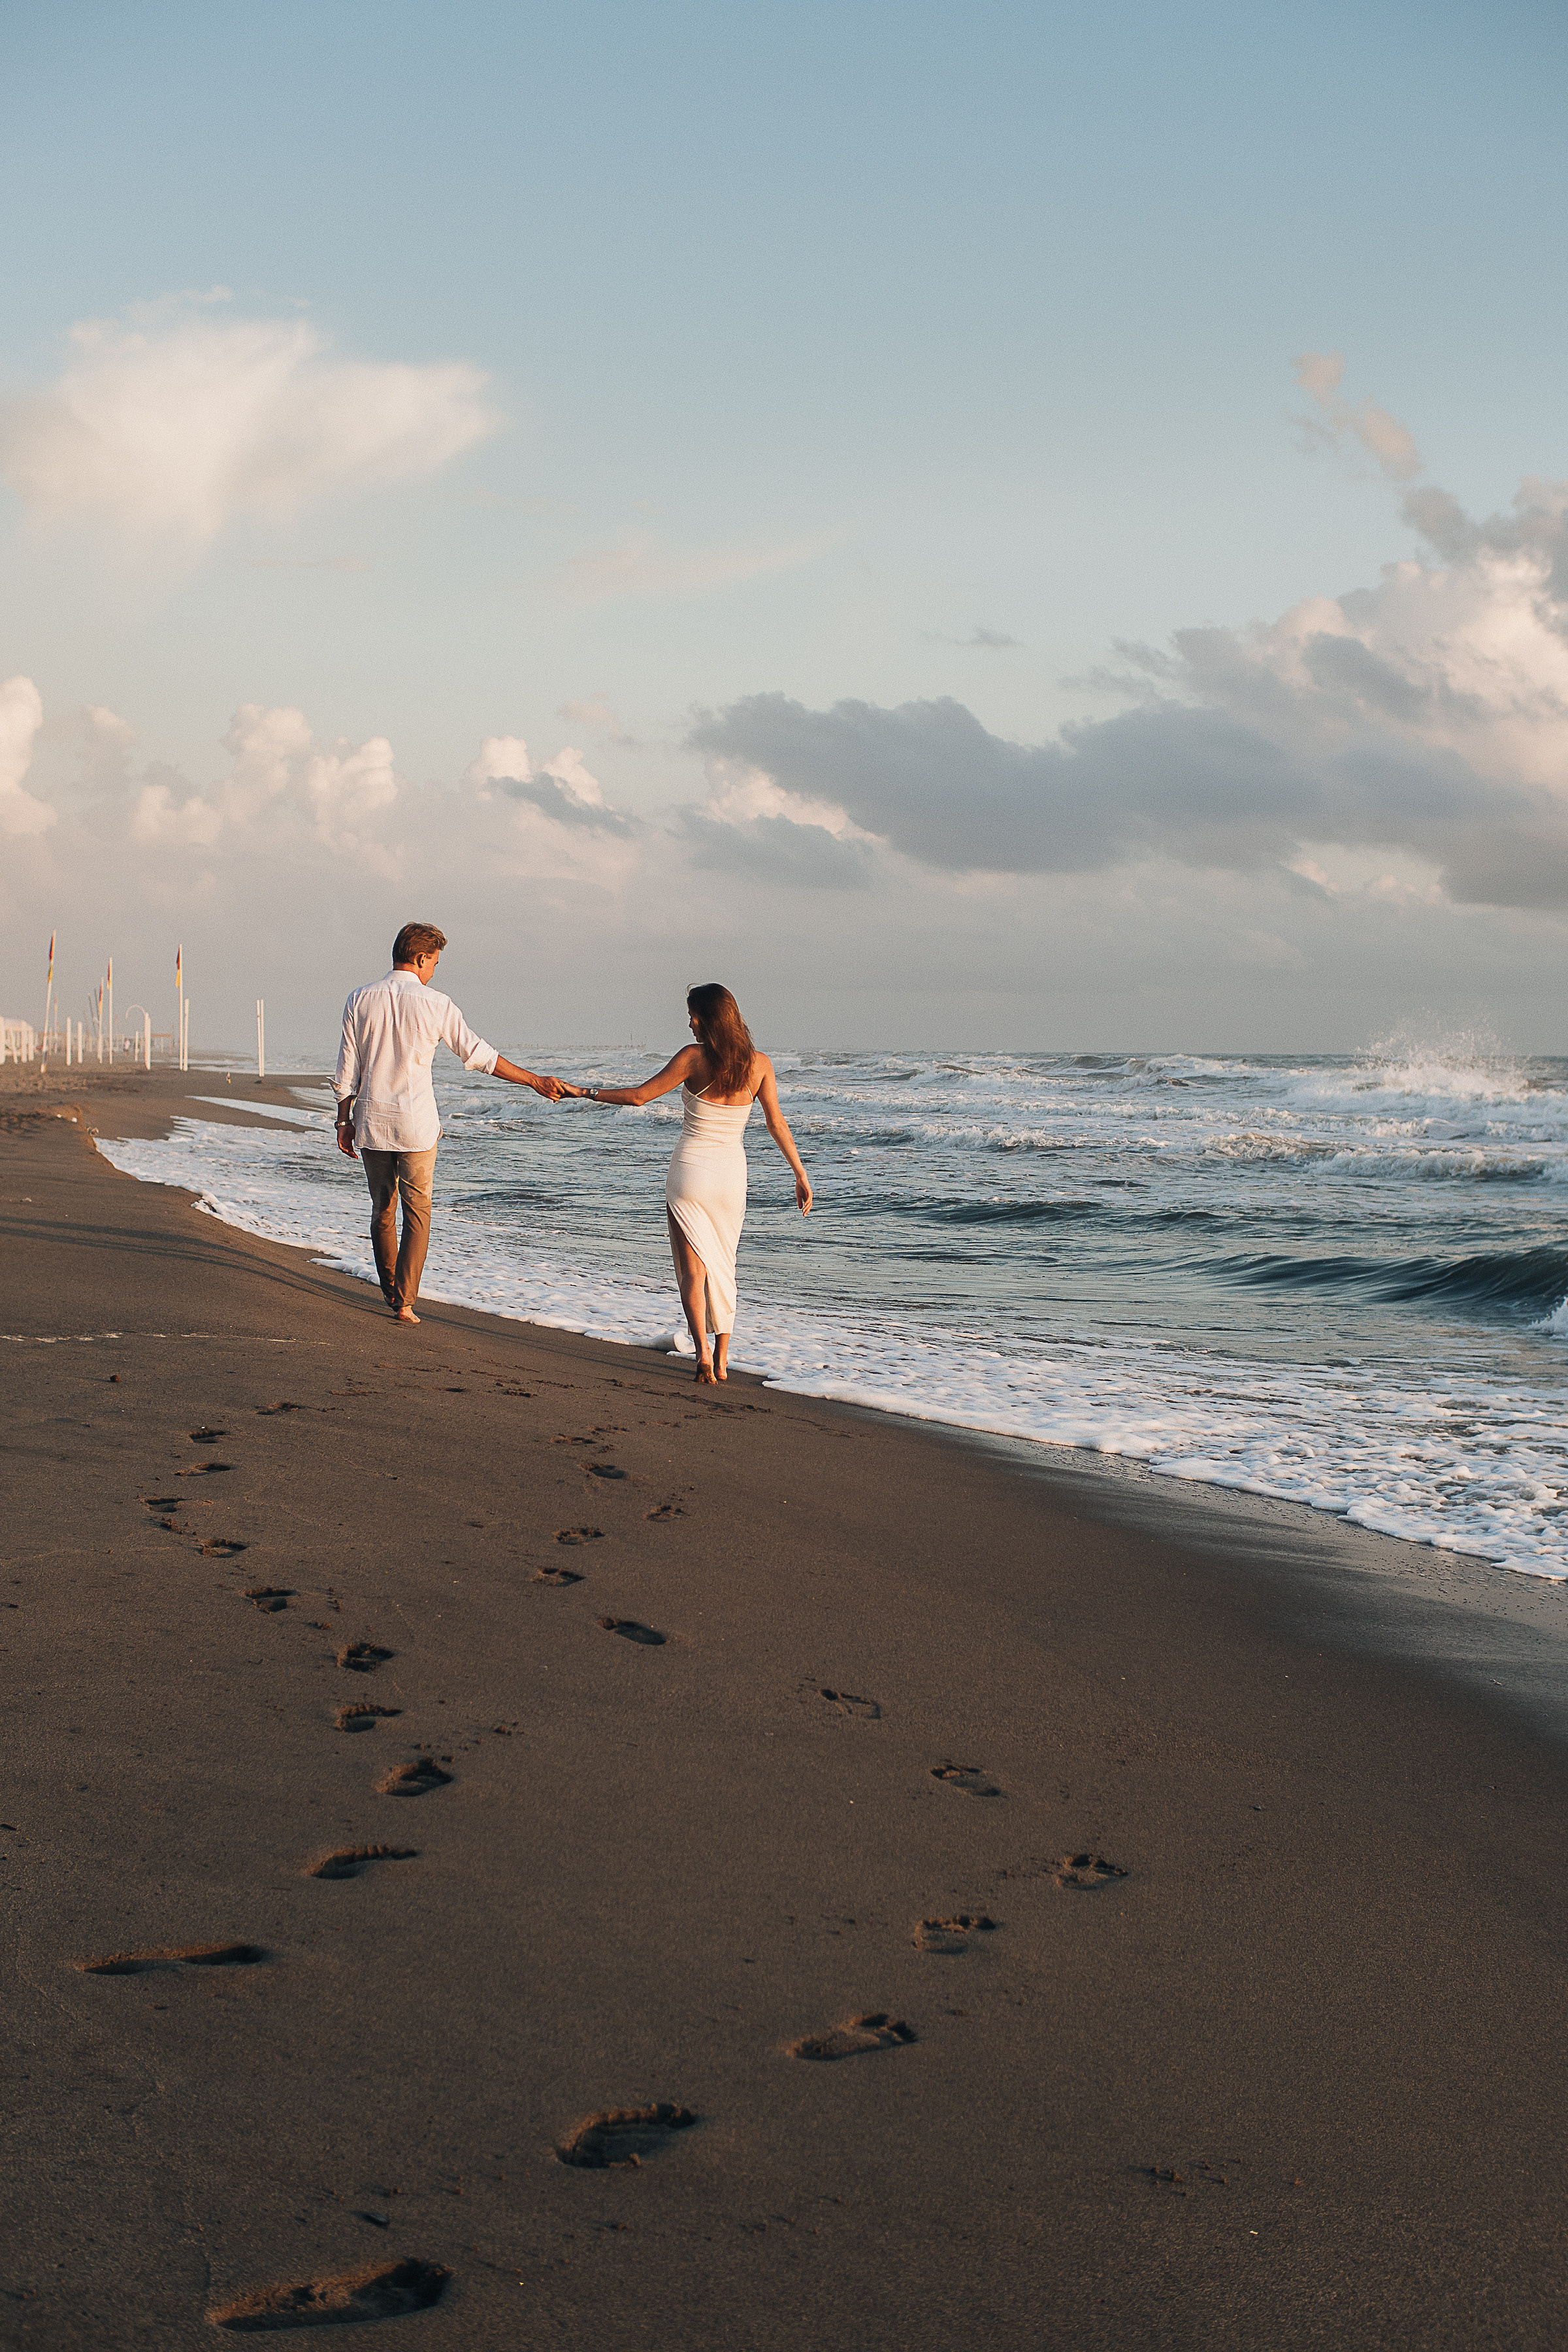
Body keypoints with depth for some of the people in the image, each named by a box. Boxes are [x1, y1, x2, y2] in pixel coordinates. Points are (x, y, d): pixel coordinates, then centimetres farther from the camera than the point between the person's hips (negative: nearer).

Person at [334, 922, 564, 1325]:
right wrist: (534, 1081, 4)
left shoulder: (361, 1000, 0)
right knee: (417, 1210, 4)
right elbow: (478, 1055, -4)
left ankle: (390, 1291, 26)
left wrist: (345, 1121, 12)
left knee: (382, 1209, 15)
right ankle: (405, 1300, -2)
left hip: (371, 1121, 3)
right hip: (416, 1124, -3)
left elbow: (347, 1070, 3)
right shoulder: (435, 1004, -7)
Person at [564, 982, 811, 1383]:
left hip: (691, 1170, -3)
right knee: (723, 1267, 17)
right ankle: (722, 1360, 17)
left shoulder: (694, 1057, -11)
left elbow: (639, 1095, -8)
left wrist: (585, 1092, 3)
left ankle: (703, 1351, -15)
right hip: (732, 1174, 3)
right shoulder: (759, 1064, -2)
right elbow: (777, 1123, -1)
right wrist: (801, 1176, 6)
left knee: (693, 1268, 2)